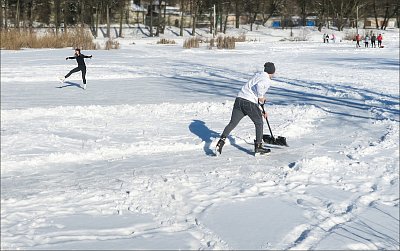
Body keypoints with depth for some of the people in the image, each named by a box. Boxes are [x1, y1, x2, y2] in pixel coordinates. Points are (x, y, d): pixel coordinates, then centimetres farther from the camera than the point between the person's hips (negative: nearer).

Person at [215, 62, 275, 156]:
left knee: (232, 123, 8)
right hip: (250, 103, -7)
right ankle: (258, 147, 13)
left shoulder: (257, 75, 25)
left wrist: (260, 111, 30)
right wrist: (260, 97, -8)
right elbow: (259, 85, -26)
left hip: (239, 99, 7)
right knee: (259, 123, 12)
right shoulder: (267, 81, -1)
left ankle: (221, 142, -3)